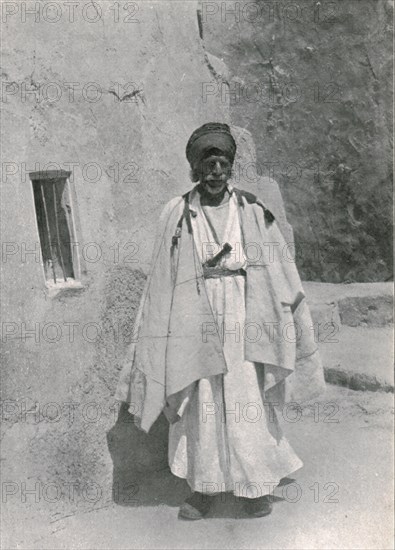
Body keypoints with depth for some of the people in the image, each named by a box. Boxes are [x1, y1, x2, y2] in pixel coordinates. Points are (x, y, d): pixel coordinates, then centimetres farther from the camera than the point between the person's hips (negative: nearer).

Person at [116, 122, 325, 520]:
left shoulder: (253, 210, 3)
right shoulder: (177, 214, 1)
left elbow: (276, 268, 6)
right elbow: (163, 278, 4)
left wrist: (287, 317, 5)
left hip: (243, 317, 0)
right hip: (196, 318, 0)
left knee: (248, 400, 5)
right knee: (200, 402, 6)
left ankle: (257, 484, 23)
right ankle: (203, 487, 22)